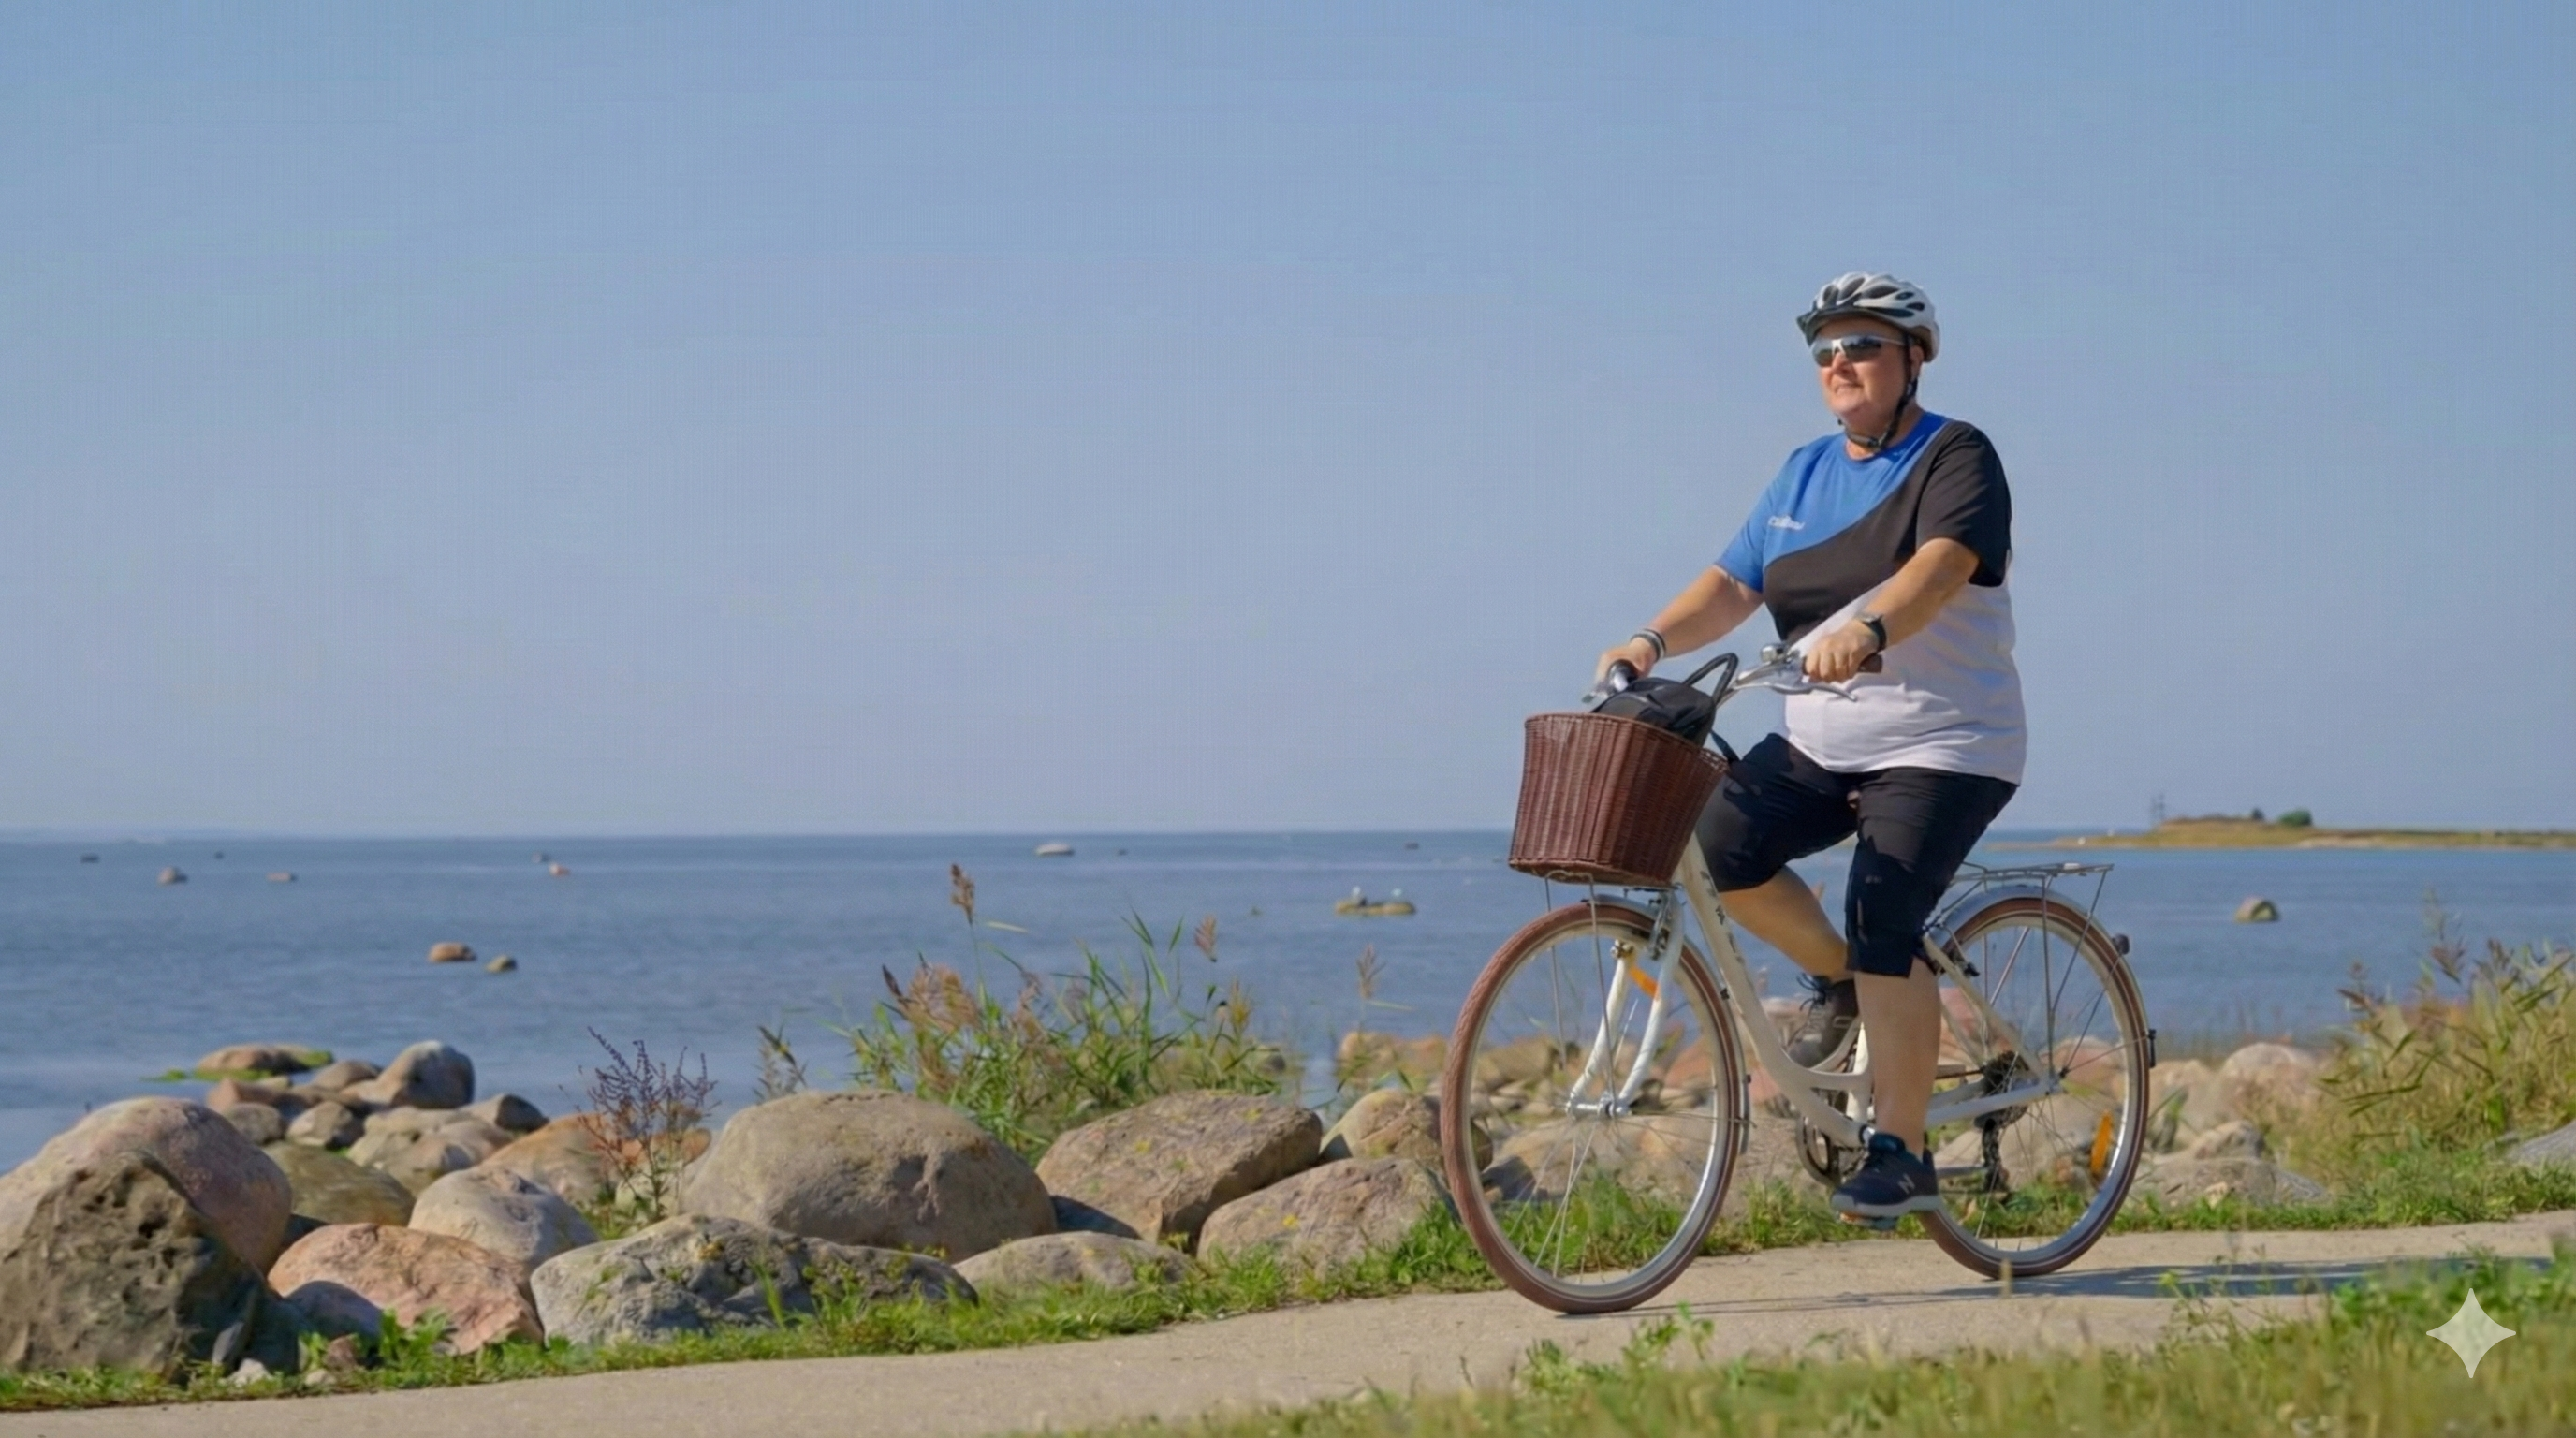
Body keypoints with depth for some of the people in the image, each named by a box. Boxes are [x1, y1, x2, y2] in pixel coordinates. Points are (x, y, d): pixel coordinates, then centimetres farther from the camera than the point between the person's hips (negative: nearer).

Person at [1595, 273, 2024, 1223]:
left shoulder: (1955, 458, -7)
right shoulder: (1804, 474, 13)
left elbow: (1941, 567, -26)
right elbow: (1734, 584, 7)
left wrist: (1868, 630, -45)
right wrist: (1654, 639, -12)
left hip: (1941, 748, -6)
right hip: (1821, 746, 6)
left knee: (1881, 926, -19)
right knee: (1716, 843, -16)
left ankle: (1899, 1153, -9)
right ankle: (1836, 980, 10)